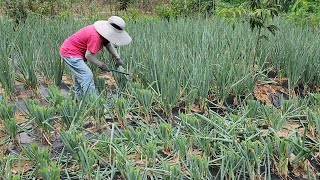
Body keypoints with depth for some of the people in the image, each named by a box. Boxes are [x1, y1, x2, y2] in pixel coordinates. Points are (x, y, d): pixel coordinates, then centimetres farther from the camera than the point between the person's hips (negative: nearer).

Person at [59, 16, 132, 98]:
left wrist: (117, 58, 2)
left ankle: (79, 100, 30)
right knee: (87, 76, -16)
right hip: (70, 53, -11)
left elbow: (109, 44, 11)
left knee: (78, 78, 19)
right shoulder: (96, 37, -32)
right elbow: (88, 55, -29)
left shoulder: (104, 33, -3)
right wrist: (101, 65, -18)